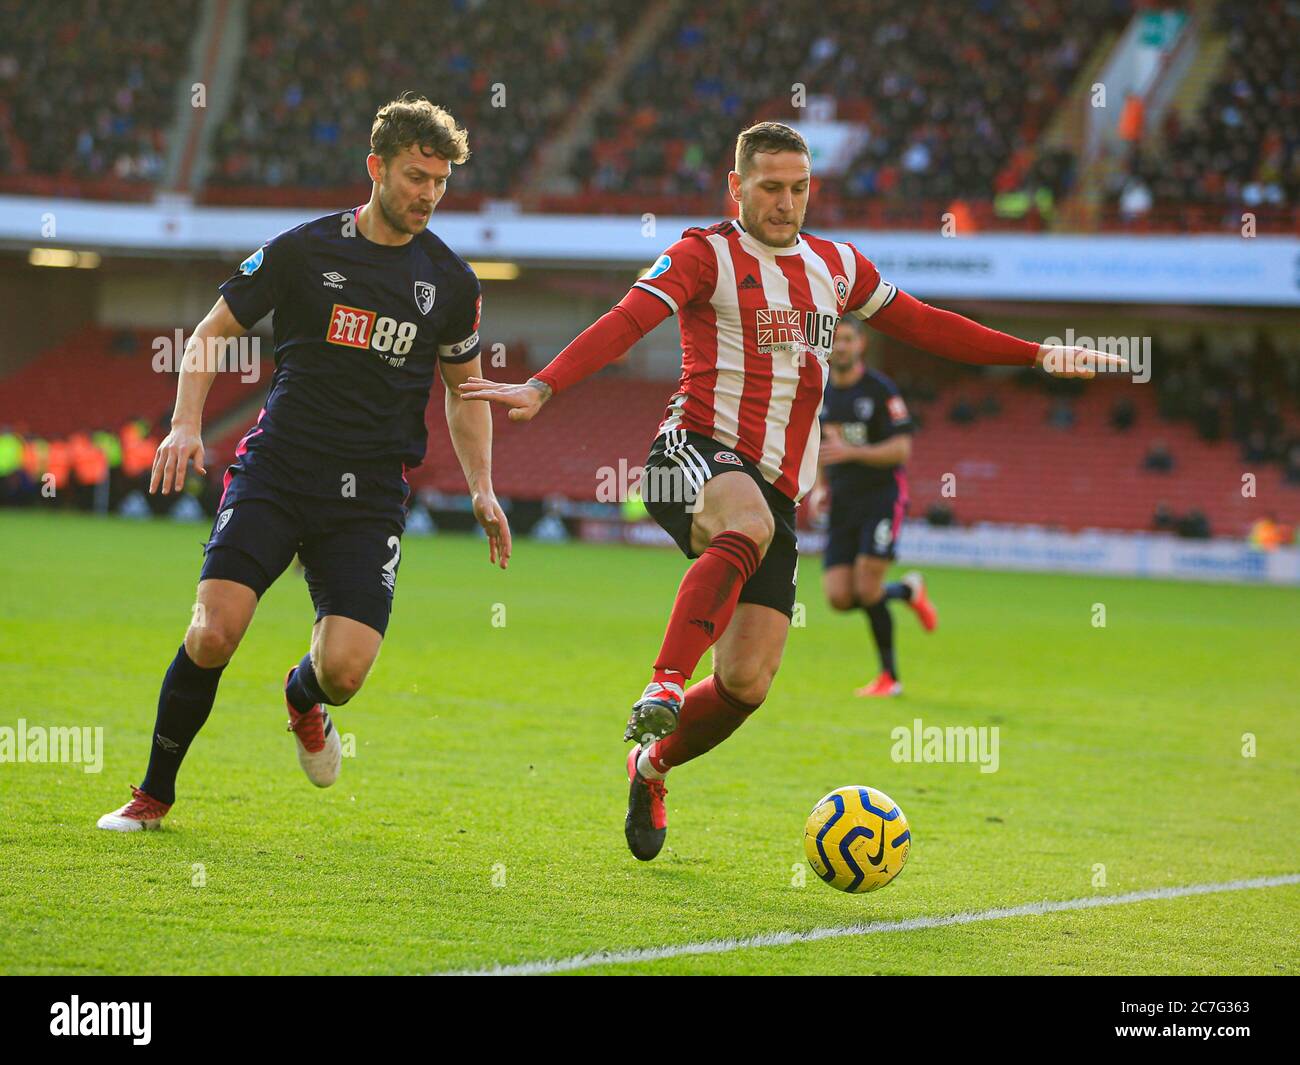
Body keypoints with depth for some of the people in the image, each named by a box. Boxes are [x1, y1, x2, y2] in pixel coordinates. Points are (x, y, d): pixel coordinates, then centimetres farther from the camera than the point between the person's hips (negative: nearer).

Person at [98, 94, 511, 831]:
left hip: (371, 493, 1)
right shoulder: (303, 250, -1)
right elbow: (213, 334, 7)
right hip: (276, 468, -1)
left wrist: (482, 488, 8)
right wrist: (186, 424, -8)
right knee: (215, 632, -18)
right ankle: (155, 793, 5)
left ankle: (303, 697, 26)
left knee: (344, 670, -15)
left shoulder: (451, 282, 6)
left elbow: (465, 388, 19)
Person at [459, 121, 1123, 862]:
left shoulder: (835, 265, 17)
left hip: (778, 489, 5)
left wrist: (1036, 355, 24)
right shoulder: (707, 255, -2)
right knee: (748, 524, -42)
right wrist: (543, 389, -32)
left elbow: (923, 325, 27)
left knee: (747, 684, -4)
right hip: (699, 453, -5)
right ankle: (664, 688, -45)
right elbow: (626, 323, -17)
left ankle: (653, 764, 23)